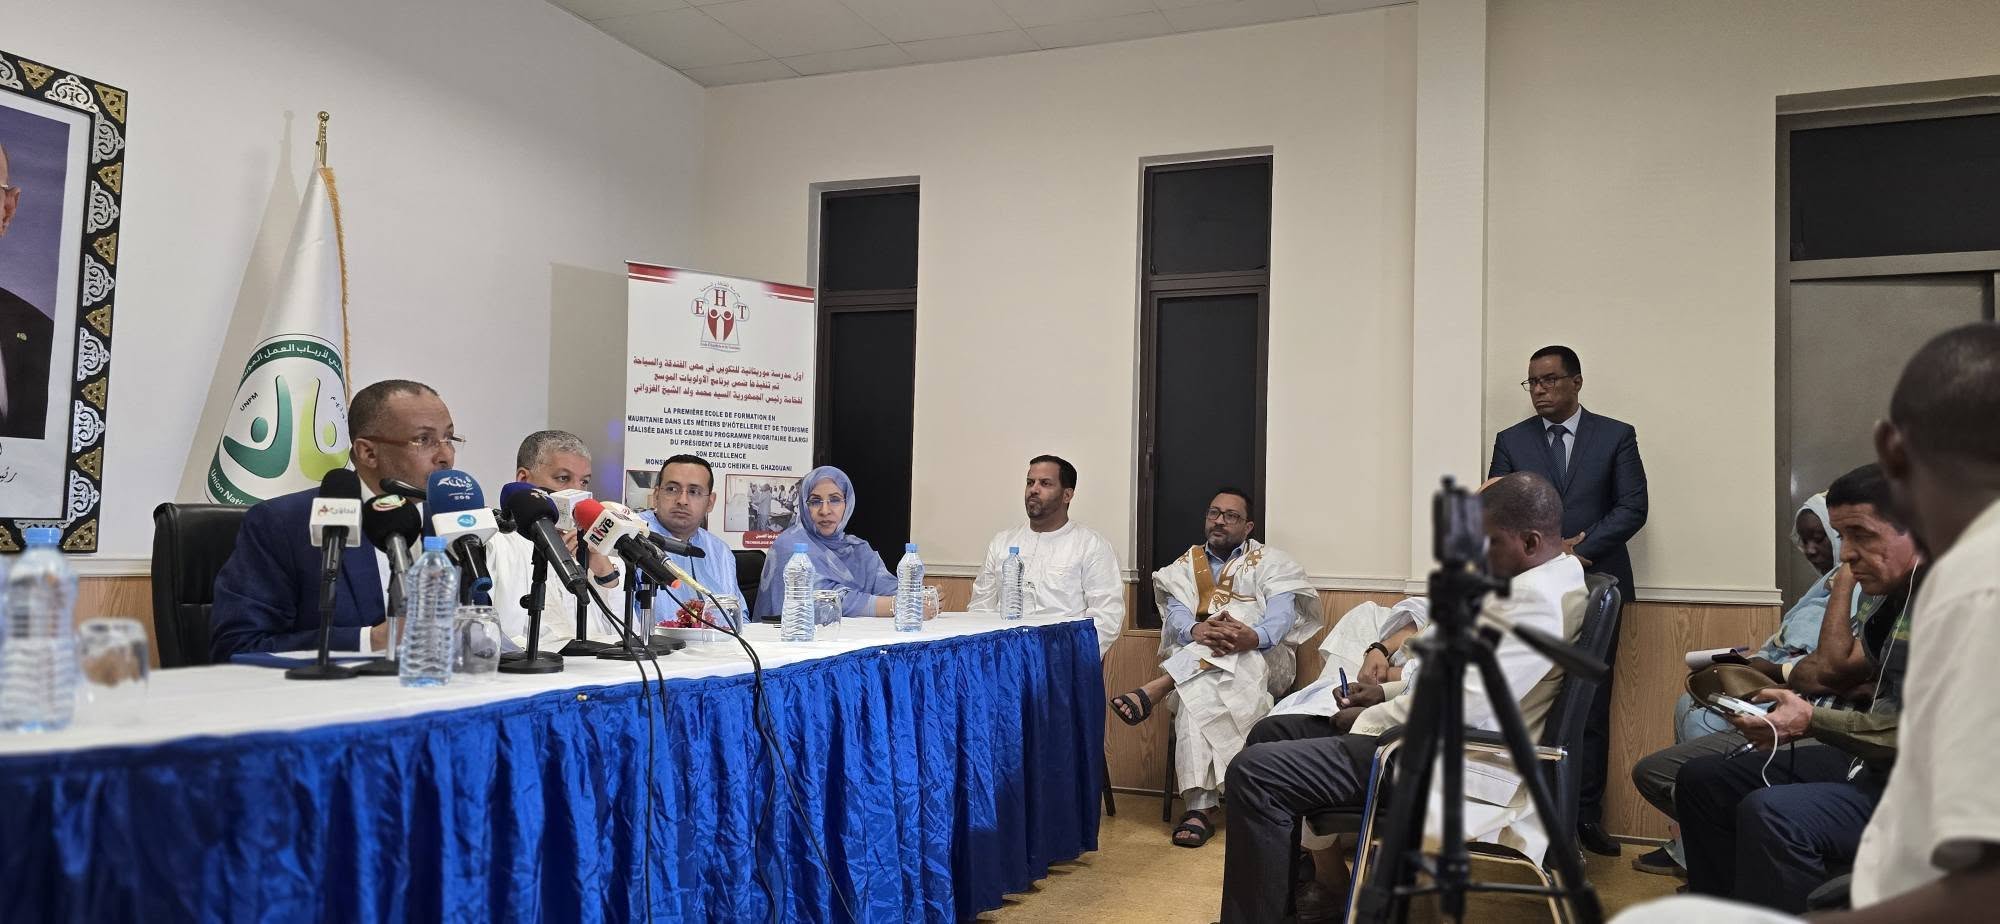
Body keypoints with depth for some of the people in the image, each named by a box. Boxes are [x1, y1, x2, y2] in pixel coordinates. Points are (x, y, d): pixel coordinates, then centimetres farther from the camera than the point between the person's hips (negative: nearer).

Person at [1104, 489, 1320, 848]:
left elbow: (1281, 616, -9)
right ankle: (1200, 806, -40)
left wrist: (1252, 637, -35)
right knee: (1195, 694, -35)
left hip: (1266, 660, -1)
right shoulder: (1186, 565, 17)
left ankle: (1154, 691, -40)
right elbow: (1176, 615, -1)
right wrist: (1197, 631, -28)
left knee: (1237, 613, -33)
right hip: (1196, 664, 2)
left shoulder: (1270, 562, 9)